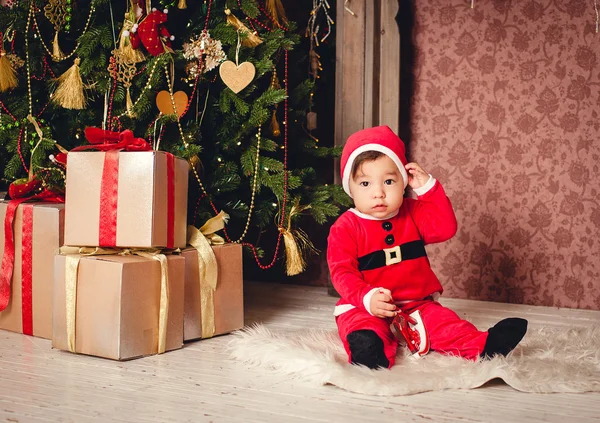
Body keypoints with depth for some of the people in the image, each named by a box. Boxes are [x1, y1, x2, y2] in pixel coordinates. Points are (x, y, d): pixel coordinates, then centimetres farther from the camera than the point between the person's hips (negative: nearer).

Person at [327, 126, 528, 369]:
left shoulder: (412, 213, 8)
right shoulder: (345, 228, -8)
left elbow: (446, 228, -3)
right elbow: (342, 272, -14)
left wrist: (428, 187, -7)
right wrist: (367, 297, -32)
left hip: (416, 304, 5)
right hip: (364, 308, -4)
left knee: (442, 322, -18)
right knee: (362, 330, -35)